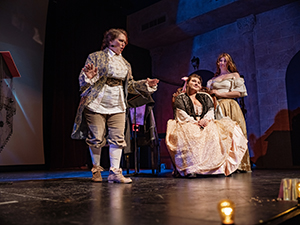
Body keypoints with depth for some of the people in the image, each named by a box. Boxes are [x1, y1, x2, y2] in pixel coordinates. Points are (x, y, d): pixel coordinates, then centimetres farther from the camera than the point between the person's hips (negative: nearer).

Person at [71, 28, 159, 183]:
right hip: (97, 104, -4)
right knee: (96, 138, 0)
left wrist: (145, 84, 8)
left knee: (118, 138, -4)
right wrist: (89, 77, -23)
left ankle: (115, 172, 2)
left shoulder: (126, 64, 18)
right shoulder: (95, 57, 3)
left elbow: (130, 85, 20)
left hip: (117, 107, 4)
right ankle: (96, 169, 18)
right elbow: (83, 80, -1)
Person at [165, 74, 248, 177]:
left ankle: (218, 166, -32)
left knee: (214, 133, -29)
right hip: (188, 126, -3)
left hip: (206, 125, 4)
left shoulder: (205, 97, 24)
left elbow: (211, 111, 12)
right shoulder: (180, 98, 12)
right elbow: (182, 116, -1)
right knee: (189, 136, -39)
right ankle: (190, 168, -44)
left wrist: (205, 120, -12)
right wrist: (195, 123, -16)